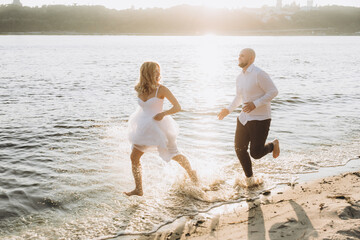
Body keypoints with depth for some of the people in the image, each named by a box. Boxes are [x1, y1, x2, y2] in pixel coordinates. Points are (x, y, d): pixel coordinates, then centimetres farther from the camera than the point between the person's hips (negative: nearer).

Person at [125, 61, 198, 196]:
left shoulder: (161, 89, -13)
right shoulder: (139, 90, 1)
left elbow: (177, 107, -15)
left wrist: (163, 113, -30)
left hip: (160, 127, -5)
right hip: (145, 128, 5)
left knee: (174, 155, 11)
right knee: (134, 157, -3)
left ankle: (191, 173, 39)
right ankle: (138, 190, 7)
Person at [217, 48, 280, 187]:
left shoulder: (259, 74, -16)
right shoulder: (240, 78, 9)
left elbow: (273, 91, -18)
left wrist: (255, 104, -25)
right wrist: (228, 110, 12)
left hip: (260, 119, -8)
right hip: (245, 118, 8)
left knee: (256, 153, -5)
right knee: (239, 149, 6)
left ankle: (273, 145, 29)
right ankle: (249, 179, 25)